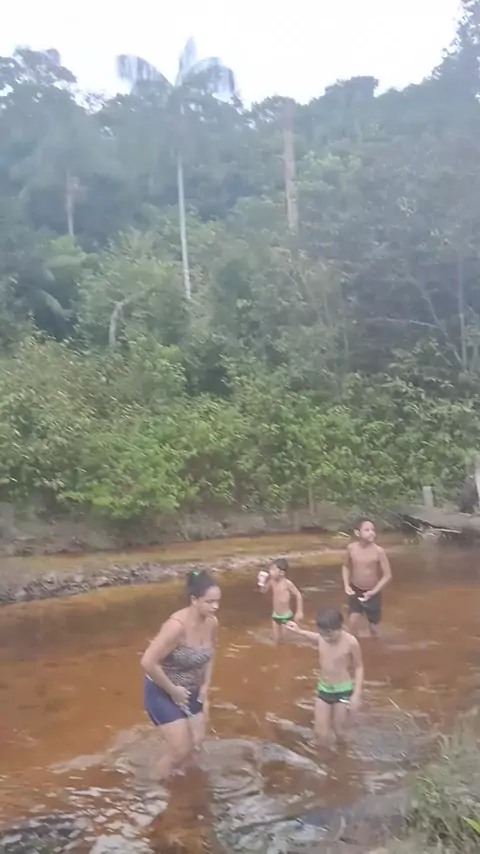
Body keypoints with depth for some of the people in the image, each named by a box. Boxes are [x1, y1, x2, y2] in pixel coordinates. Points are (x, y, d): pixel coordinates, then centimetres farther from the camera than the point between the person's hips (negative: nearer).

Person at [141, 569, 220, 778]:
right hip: (162, 692, -7)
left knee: (195, 742, 16)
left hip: (190, 691, 7)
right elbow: (148, 662, -34)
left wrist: (205, 687, 4)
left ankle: (168, 779, 43)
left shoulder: (212, 623, -11)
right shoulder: (177, 625, -34)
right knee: (180, 751, -2)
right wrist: (172, 690, -23)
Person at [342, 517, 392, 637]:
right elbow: (346, 566, 9)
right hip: (355, 591, 2)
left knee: (374, 624, 13)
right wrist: (346, 585, -3)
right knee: (353, 622, -9)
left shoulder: (378, 551, -20)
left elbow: (388, 575, -12)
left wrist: (374, 591, -17)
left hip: (372, 594, -1)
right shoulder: (351, 548, -11)